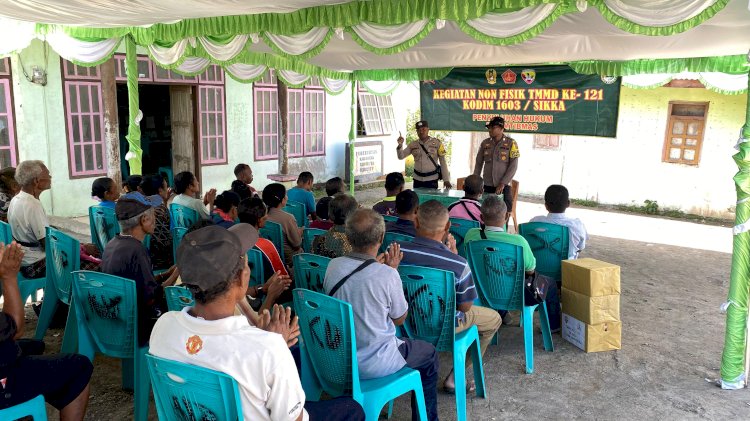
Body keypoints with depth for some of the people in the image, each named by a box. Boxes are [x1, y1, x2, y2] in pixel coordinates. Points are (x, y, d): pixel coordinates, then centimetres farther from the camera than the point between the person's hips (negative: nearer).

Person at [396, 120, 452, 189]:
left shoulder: (437, 143, -3)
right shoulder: (413, 145, 4)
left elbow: (443, 162, -1)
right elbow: (401, 156, 6)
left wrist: (446, 180, -5)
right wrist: (400, 145, -12)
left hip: (432, 180, -3)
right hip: (417, 179, 3)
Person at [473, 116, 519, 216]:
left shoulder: (511, 143, -3)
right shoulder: (485, 143, 7)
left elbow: (513, 166, -7)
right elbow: (479, 163, 12)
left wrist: (502, 184, -14)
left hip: (504, 187, -3)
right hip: (487, 186, 3)